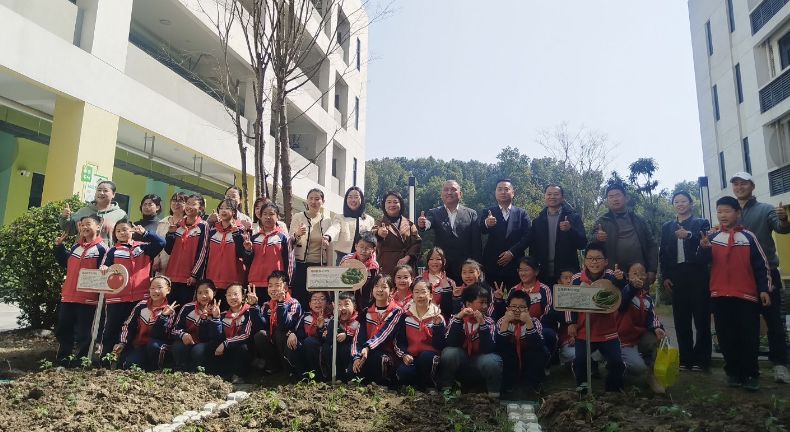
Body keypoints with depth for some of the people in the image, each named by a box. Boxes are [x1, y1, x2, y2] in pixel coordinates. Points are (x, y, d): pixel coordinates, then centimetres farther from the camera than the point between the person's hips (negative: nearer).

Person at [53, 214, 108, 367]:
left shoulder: (101, 248, -8)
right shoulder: (76, 246, 12)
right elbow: (65, 263, 23)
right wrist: (59, 246, 13)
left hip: (88, 297, -7)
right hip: (69, 294, 7)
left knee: (84, 332, 3)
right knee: (63, 329, 14)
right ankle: (62, 360, 27)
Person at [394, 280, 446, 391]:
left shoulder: (437, 317, -3)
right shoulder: (406, 315, 4)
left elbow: (439, 345, -11)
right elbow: (399, 340, 5)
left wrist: (437, 324, -22)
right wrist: (404, 354, -13)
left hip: (430, 357, -1)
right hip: (411, 357, 2)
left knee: (426, 356, -35)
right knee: (403, 373, -29)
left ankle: (431, 386, -8)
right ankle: (416, 385, 7)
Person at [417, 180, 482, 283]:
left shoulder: (471, 214, 5)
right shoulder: (434, 213, 6)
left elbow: (476, 243, 1)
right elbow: (428, 223, -15)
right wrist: (422, 225, -38)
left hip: (465, 269, 0)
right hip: (441, 267, 0)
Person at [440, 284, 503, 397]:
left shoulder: (488, 322, -7)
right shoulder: (457, 318, -6)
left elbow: (488, 349, -20)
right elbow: (451, 343, -22)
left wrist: (482, 323, -29)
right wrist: (458, 318, -29)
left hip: (479, 361, 0)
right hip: (460, 362, 0)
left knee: (491, 361, -33)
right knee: (449, 352, -30)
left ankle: (494, 394, -5)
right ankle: (446, 390, -8)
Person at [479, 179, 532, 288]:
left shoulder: (522, 213, 7)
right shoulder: (488, 212, 5)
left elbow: (528, 236, -1)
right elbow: (481, 231, -12)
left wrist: (512, 252, -12)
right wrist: (486, 224, -35)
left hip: (515, 265, 1)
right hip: (492, 265, 0)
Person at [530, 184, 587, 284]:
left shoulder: (574, 217, 3)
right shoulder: (537, 221, 9)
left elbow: (582, 244, -3)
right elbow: (532, 247, 9)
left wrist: (570, 229, -19)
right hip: (543, 274, 2)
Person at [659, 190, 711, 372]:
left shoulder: (701, 223, 7)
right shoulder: (667, 227, 16)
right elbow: (663, 253, 12)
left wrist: (688, 236, -22)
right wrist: (665, 276, 3)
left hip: (697, 275, -3)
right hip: (676, 276, 3)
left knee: (701, 318, 0)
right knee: (681, 320, 4)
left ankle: (701, 360, 7)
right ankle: (685, 359, 11)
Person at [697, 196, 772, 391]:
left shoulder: (748, 236, 5)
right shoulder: (712, 237, 8)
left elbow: (761, 265, 5)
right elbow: (703, 261, -4)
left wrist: (764, 289, -2)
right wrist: (704, 248, -24)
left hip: (746, 295, -1)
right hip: (719, 295, 2)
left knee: (749, 337, 2)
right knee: (726, 337, 7)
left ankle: (751, 374, 11)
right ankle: (733, 373, 16)